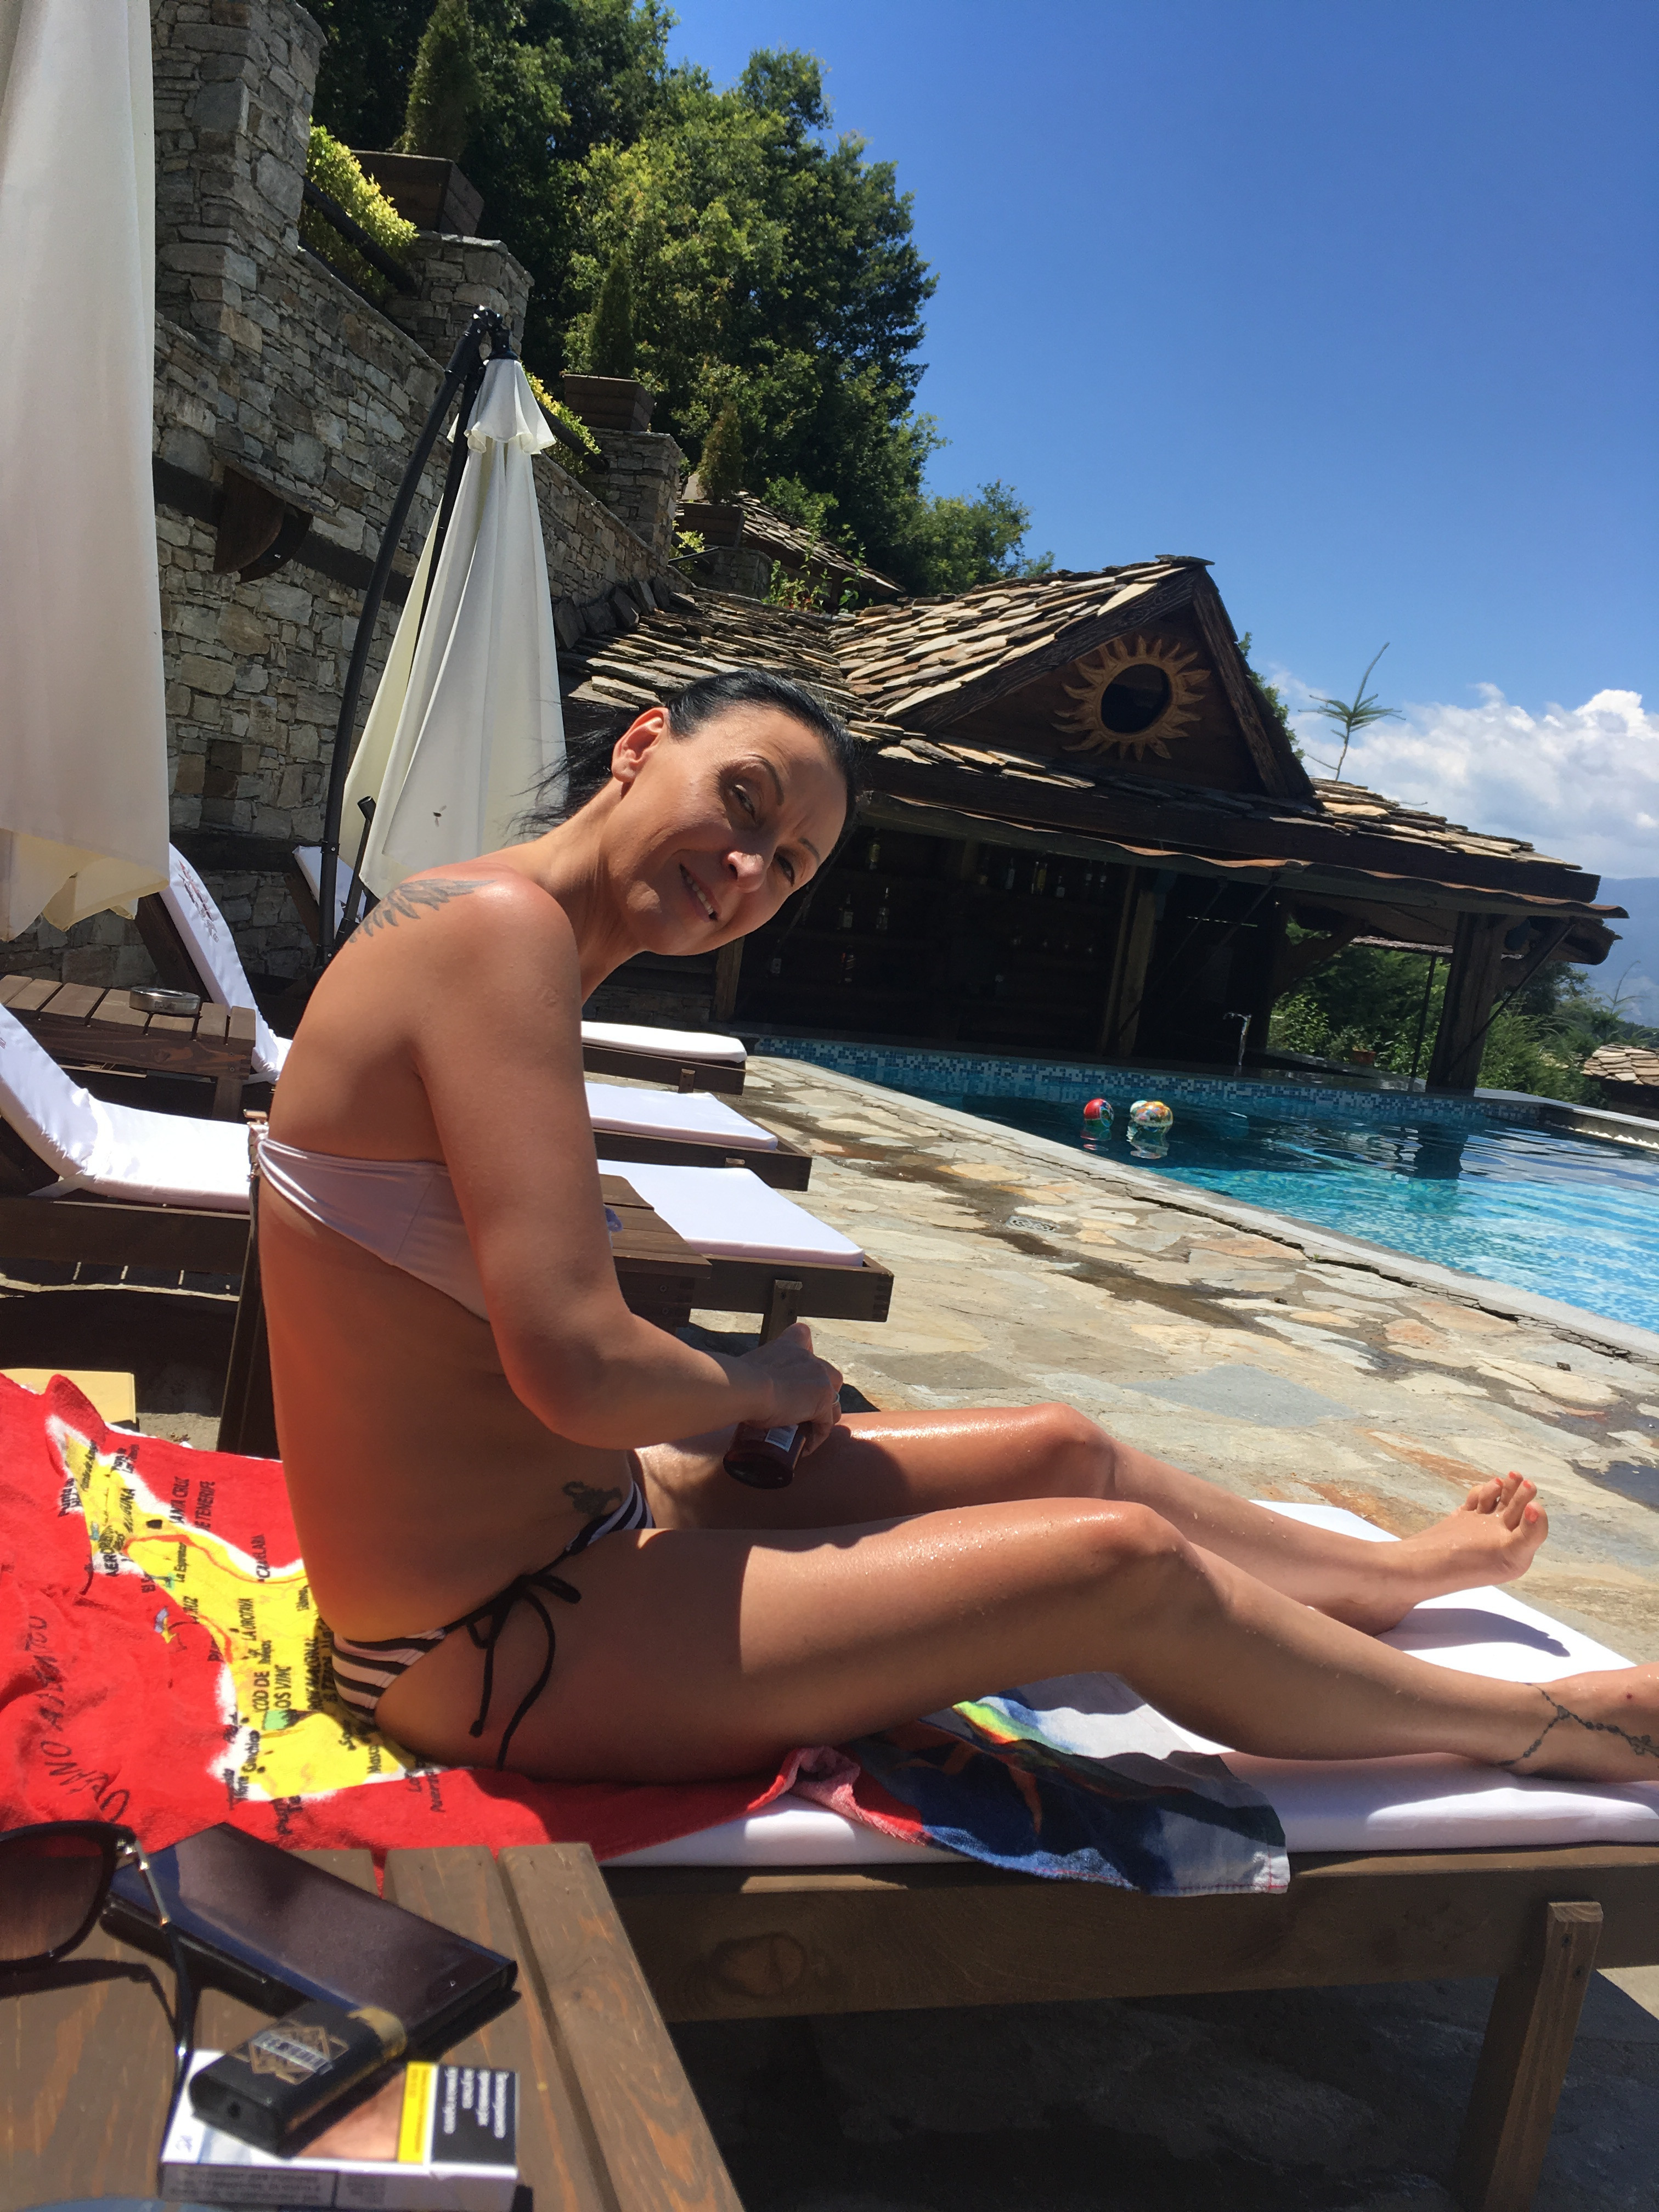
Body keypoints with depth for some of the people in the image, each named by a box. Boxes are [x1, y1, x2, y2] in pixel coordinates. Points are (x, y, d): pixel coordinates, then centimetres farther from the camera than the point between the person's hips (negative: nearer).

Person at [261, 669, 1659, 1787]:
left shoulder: (492, 941, 8)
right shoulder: (500, 923, -22)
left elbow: (529, 1353, 11)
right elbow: (580, 1368, -29)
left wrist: (743, 1405, -1)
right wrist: (761, 1390, -8)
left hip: (570, 1506, 9)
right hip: (495, 1643, -9)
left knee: (1062, 1451, 17)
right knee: (1129, 1563, -4)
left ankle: (1403, 1574, 43)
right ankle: (1540, 1729, 23)